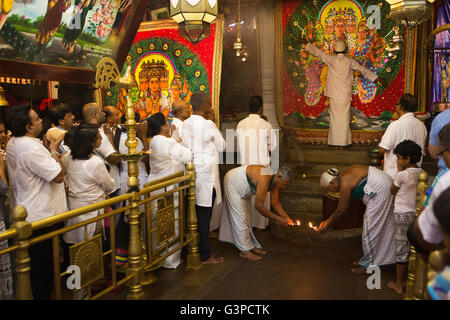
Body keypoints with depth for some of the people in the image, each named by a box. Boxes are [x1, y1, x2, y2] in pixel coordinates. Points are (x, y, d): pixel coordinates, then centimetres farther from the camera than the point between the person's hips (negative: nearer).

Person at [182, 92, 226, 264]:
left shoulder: (185, 124, 6)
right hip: (205, 173, -7)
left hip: (190, 171, 7)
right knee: (204, 215, 1)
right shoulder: (208, 125, -12)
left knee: (195, 214, 15)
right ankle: (205, 255, 10)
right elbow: (222, 147, -2)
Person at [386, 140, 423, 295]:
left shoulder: (402, 175, -19)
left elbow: (392, 191, -3)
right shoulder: (422, 173, 1)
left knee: (402, 249, 3)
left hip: (402, 215, -6)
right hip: (417, 214, 6)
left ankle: (399, 285, 15)